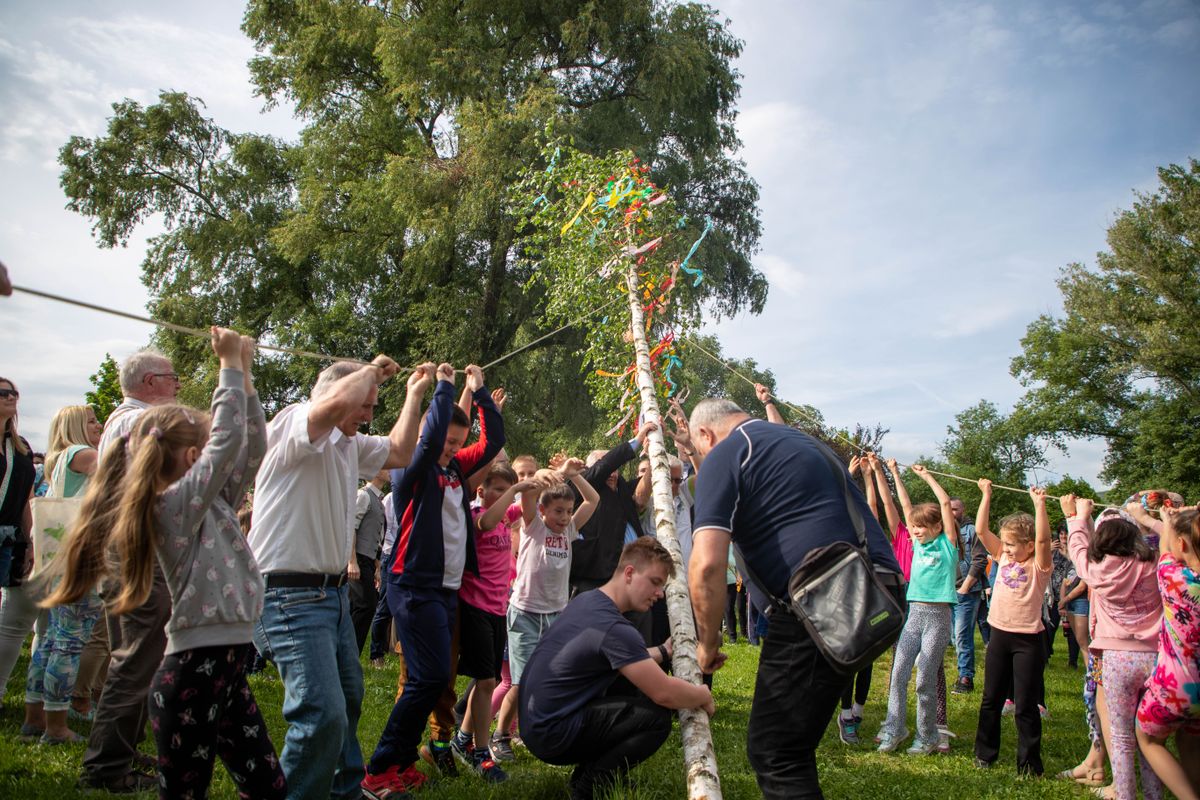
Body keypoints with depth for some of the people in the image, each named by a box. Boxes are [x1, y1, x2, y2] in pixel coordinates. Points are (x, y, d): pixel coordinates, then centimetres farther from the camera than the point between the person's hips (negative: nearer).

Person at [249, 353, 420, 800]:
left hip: (333, 592, 10)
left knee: (348, 698, 23)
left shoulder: (349, 444, 14)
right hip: (291, 595, -10)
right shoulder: (293, 424, -13)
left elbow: (399, 452, 25)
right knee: (322, 713, -18)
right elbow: (339, 400, -33)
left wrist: (414, 394, 23)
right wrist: (371, 370, -13)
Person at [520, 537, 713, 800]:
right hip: (551, 736, -10)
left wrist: (663, 651, 15)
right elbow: (664, 693, -24)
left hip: (537, 719, 10)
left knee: (635, 680, 16)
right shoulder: (614, 628, -23)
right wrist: (704, 695, -5)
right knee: (657, 717, -13)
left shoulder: (586, 601, 6)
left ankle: (590, 769, 17)